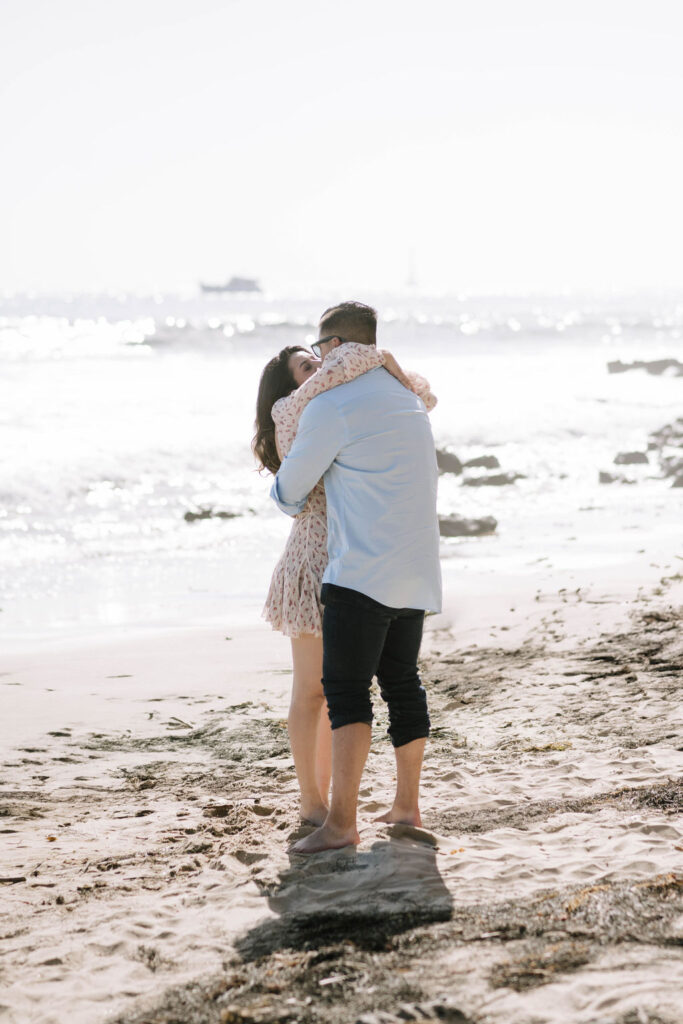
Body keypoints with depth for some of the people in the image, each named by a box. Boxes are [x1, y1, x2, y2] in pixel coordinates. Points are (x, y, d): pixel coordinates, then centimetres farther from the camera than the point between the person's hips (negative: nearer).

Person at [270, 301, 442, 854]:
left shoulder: (331, 408, -11)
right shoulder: (408, 398, 16)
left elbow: (290, 490, -1)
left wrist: (290, 501, 22)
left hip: (364, 571, -8)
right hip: (416, 571, 9)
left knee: (345, 688, -10)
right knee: (402, 683, 17)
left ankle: (342, 821, -16)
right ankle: (407, 805, 27)